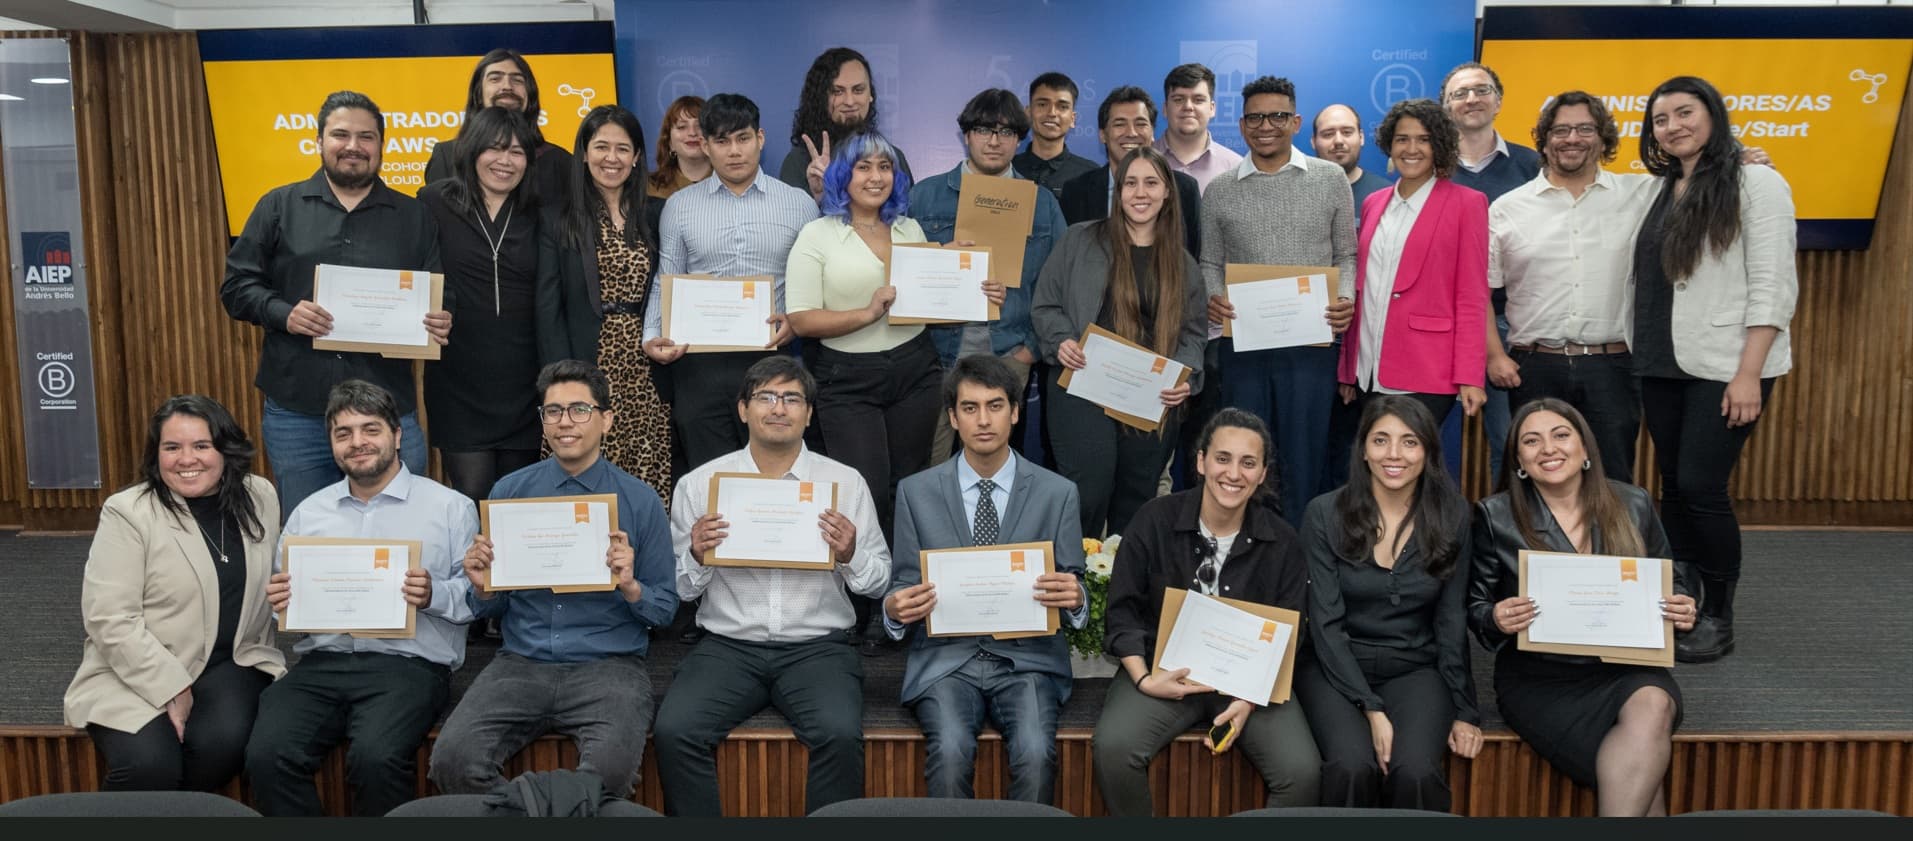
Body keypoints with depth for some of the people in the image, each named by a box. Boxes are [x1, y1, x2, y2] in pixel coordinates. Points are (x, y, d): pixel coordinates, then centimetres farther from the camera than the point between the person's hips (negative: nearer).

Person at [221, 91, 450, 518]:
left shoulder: (414, 217, 10)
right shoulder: (279, 207, 9)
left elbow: (443, 296, 11)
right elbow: (237, 285, 7)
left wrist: (442, 322, -12)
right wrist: (283, 313, -12)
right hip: (296, 411, 0)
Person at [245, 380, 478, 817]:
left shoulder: (451, 507, 5)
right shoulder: (308, 513, 20)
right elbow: (283, 595, 20)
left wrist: (434, 595, -18)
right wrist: (278, 602, -2)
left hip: (408, 663, -4)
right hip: (321, 662, 4)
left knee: (376, 757, -31)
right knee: (267, 756, -23)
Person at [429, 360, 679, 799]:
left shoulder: (641, 500, 4)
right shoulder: (508, 492, 9)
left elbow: (665, 610, 5)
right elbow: (487, 611, 14)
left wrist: (630, 587, -14)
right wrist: (483, 586, -8)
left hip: (608, 666, -2)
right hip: (521, 663, 2)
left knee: (610, 766, -31)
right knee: (453, 756, -23)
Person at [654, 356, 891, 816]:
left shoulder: (846, 482, 6)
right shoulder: (698, 484, 7)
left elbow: (879, 581, 8)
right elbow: (678, 589, 9)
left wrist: (850, 557, -12)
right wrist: (697, 557, -12)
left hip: (818, 645, -1)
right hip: (727, 645, 1)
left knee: (841, 735, -28)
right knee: (674, 731, -24)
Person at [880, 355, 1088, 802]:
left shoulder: (1057, 493, 5)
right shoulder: (916, 492, 6)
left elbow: (1074, 590, 6)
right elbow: (903, 585, 8)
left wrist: (1074, 598, -18)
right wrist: (895, 608, -15)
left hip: (1028, 656, 0)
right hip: (946, 658, 0)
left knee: (1034, 752, -27)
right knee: (950, 751, -28)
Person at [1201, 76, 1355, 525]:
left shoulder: (1331, 179, 5)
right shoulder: (1219, 191, 7)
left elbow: (1347, 255, 9)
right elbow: (1210, 263, 12)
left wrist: (1345, 297, -9)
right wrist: (1212, 298, -8)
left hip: (1311, 340, -1)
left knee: (1305, 455, 3)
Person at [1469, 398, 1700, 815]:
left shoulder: (1633, 506, 6)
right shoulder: (1495, 517, -1)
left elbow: (1672, 581, 19)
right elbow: (1474, 605, 4)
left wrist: (1682, 609, -5)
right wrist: (1496, 620, -20)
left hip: (1626, 667, 3)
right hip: (1539, 677, -3)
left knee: (1653, 708, -34)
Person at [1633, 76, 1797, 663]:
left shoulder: (1757, 184, -4)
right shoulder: (1658, 192, 13)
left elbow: (1773, 287, -10)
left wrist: (1749, 373, -17)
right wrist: (1638, 357, 8)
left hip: (1725, 367, -5)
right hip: (1661, 367, 6)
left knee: (1701, 487, -8)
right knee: (1674, 487, 7)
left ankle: (1719, 616, 7)